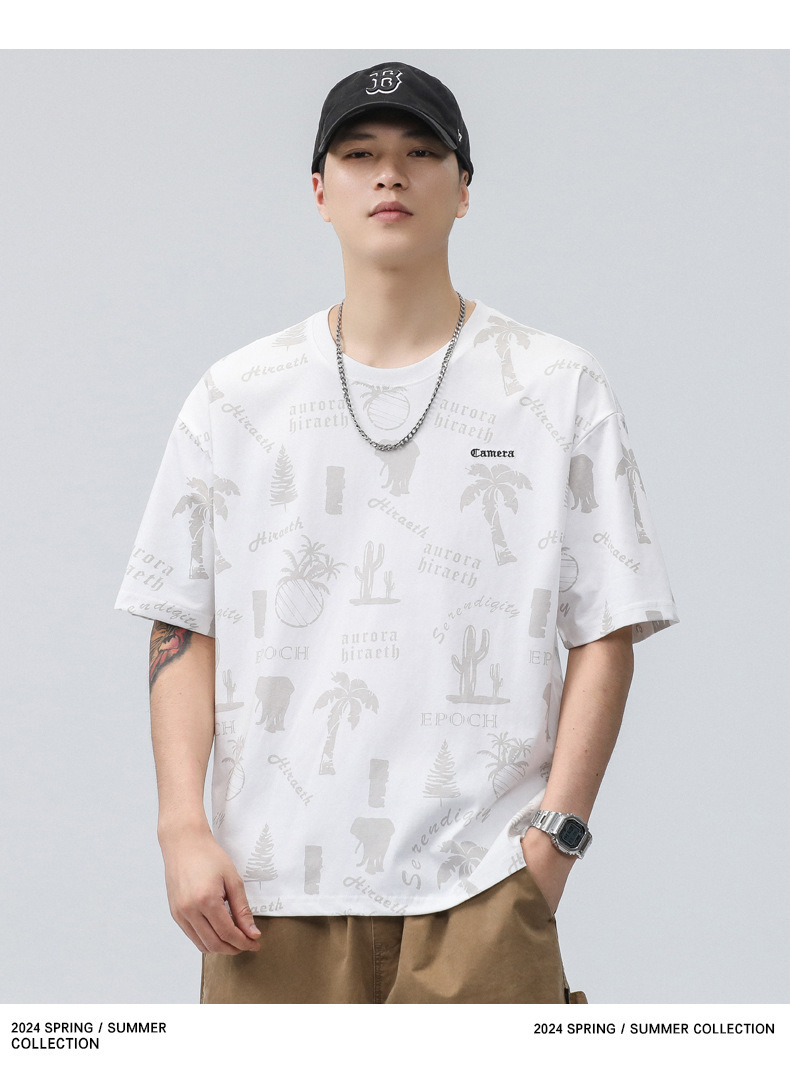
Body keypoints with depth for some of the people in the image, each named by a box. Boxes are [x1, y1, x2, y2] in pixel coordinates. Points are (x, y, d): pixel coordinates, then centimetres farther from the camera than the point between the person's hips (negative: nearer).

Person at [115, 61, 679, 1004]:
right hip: (271, 887, 2)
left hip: (479, 889, -2)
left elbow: (606, 632, 4)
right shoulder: (235, 397, 11)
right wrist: (184, 828, -1)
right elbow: (183, 628, 10)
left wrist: (554, 833, -6)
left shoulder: (559, 389, 6)